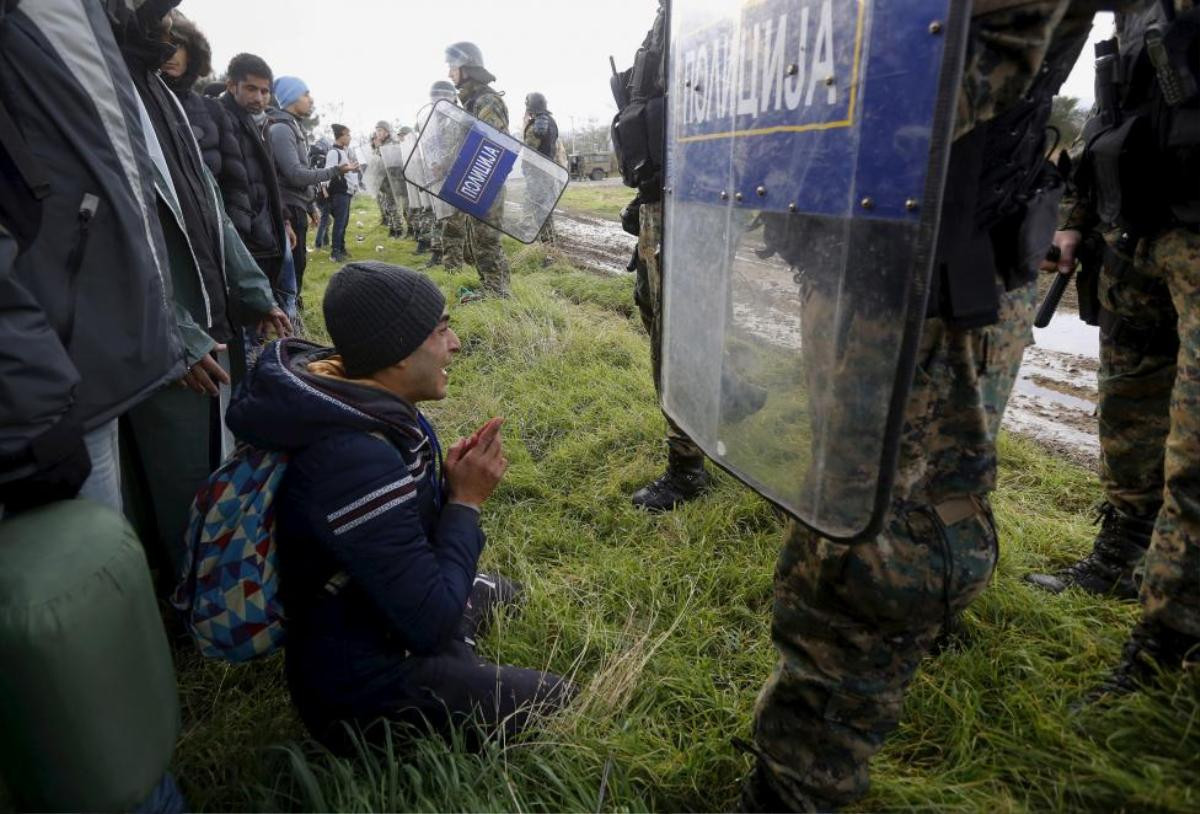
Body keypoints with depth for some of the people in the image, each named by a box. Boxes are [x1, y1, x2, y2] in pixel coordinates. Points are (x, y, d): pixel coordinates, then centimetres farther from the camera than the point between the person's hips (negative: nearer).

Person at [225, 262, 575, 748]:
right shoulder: (356, 461, -36)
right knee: (557, 704, -2)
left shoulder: (365, 405, -6)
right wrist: (466, 501, -21)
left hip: (389, 608, 9)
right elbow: (431, 625, -30)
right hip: (361, 680, -9)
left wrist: (449, 483, -13)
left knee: (502, 594, 26)